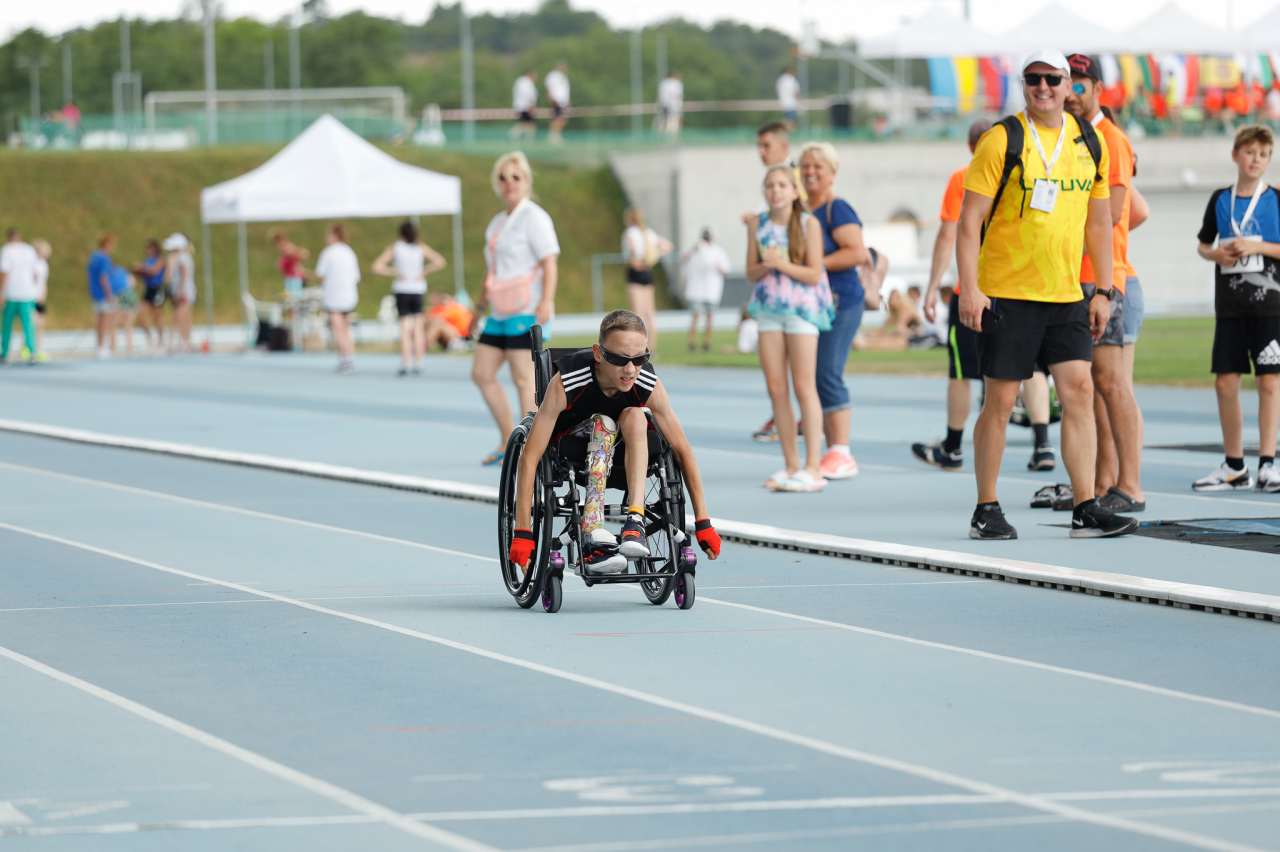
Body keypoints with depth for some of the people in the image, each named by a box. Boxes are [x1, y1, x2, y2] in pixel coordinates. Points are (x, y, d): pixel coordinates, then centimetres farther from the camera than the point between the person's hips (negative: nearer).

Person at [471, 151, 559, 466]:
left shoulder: (534, 217, -6)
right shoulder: (497, 223, 18)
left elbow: (550, 263, -13)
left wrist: (546, 302, -24)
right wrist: (480, 308, 25)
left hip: (527, 311, -9)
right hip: (500, 313, 9)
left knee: (523, 379, -9)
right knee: (482, 373, 7)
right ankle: (508, 442, 14)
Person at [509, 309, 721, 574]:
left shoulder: (649, 386, -23)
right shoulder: (566, 384, -31)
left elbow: (683, 450, -13)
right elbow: (529, 457, -31)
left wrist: (703, 522, -13)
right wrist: (522, 533, -34)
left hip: (620, 453, 2)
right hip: (568, 447, -2)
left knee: (634, 416, -29)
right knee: (603, 424, -34)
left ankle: (635, 520, -36)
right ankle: (594, 542, -45)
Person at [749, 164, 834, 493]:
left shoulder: (808, 224, -6)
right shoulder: (757, 225, 6)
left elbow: (814, 274, -9)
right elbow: (751, 272, 8)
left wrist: (781, 264, -18)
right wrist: (766, 266, -13)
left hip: (802, 308, -5)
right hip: (768, 308, 5)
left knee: (803, 386, -7)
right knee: (775, 388, 3)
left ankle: (813, 468, -5)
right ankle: (791, 465, 11)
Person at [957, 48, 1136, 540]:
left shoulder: (1090, 143, 10)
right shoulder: (1002, 141, -5)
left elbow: (1098, 221, 17)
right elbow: (970, 219, -7)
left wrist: (1103, 291, 12)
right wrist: (969, 289, -15)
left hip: (1066, 296, 4)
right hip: (1007, 293, -4)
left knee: (1079, 391, -4)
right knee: (1000, 402, -1)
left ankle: (1085, 511, -3)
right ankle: (985, 512, 10)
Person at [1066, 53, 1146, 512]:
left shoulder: (1109, 140, -8)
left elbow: (1111, 210, -17)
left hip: (1104, 276, -9)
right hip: (1072, 277, 9)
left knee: (1109, 378, -11)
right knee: (1087, 383, 8)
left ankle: (1129, 487, -11)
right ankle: (1103, 484, 12)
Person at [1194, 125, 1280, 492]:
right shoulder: (1220, 200, 10)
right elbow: (1203, 243, 19)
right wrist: (1215, 253, -2)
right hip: (1229, 306, 3)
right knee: (1225, 383, 2)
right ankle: (1234, 466, 12)